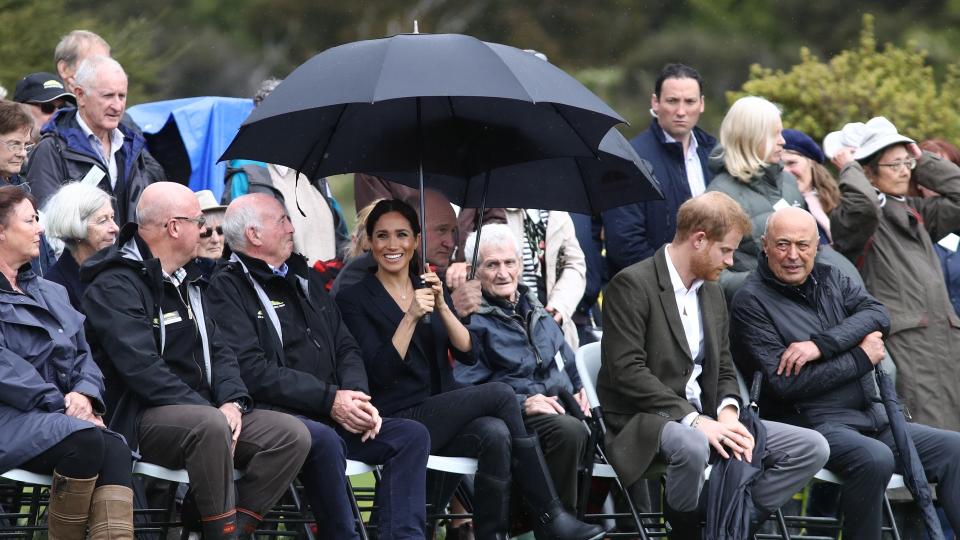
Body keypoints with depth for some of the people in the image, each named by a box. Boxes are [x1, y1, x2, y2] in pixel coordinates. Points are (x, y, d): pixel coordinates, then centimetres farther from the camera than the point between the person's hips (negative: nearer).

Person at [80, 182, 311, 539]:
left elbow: (218, 350, 16)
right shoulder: (115, 286, -10)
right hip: (140, 419, -8)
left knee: (292, 435, -10)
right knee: (211, 426, -38)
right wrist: (212, 411, -23)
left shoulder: (186, 282, 19)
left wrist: (233, 402, -6)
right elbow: (141, 367, -21)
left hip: (202, 413, 8)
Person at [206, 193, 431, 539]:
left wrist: (357, 397, -3)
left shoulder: (304, 278, 22)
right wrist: (330, 398, -17)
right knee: (322, 439, -37)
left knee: (411, 435, -7)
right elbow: (252, 371, -15)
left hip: (330, 418, 8)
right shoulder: (228, 288, -4)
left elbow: (346, 348, 20)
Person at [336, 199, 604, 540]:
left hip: (441, 418, 5)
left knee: (496, 434, -29)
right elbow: (381, 372, -11)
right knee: (500, 394, -22)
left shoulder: (427, 288, 18)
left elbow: (468, 354, 4)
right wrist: (411, 316, -19)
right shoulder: (354, 300, 2)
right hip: (398, 423, -5)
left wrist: (441, 307, -10)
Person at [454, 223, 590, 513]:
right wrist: (522, 403, -19)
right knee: (570, 430, -37)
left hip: (559, 408, 6)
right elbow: (467, 389, -7)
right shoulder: (472, 321, 3)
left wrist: (579, 390, 11)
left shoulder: (535, 311, 26)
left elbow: (567, 365, 35)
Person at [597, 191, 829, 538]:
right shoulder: (632, 286, -11)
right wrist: (693, 420, -24)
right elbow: (627, 371, -19)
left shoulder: (712, 291, 16)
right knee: (692, 444, -42)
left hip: (702, 420, 8)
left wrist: (727, 412, -6)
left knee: (811, 447, -6)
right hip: (643, 423, -8)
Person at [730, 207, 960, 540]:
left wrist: (821, 345, -18)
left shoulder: (830, 279, 15)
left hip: (872, 418, 7)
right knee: (875, 458, -35)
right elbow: (784, 384, -15)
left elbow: (878, 315, -2)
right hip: (811, 423, -7)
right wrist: (862, 358, -9)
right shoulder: (751, 303, -6)